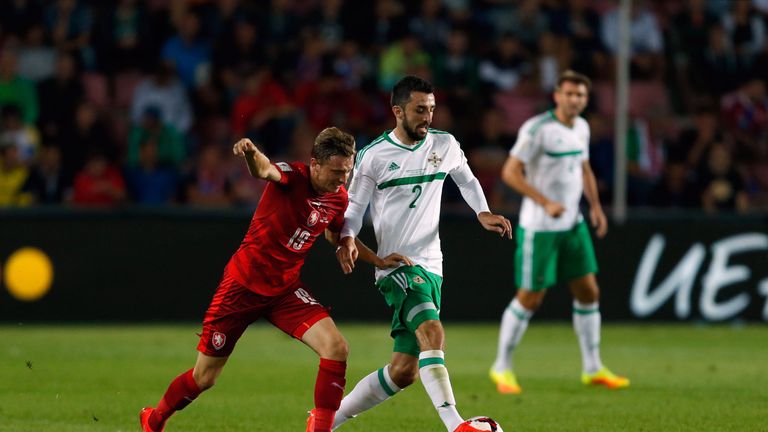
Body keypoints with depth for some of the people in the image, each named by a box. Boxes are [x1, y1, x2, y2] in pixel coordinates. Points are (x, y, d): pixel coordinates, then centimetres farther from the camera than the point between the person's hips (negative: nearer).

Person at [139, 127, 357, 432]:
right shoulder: (293, 175, -21)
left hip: (285, 287, 5)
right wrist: (252, 154, -70)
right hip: (244, 283, -5)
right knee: (203, 377, 6)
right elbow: (264, 170, -46)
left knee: (336, 348, -20)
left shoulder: (339, 198, -3)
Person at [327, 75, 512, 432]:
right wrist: (346, 240, -17)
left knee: (404, 370, 5)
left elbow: (467, 180, 25)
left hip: (431, 266, 6)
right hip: (396, 265, -6)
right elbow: (353, 208, 2)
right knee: (432, 331, -32)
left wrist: (483, 214, 7)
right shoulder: (373, 156, -4)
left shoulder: (445, 145, 7)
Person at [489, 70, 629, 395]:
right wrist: (546, 203, -24)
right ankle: (502, 368, 12)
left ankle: (593, 368, 16)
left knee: (588, 292, 6)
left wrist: (595, 206, 11)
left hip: (572, 223, 7)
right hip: (539, 228, -7)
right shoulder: (537, 129, -16)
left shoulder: (581, 128, 8)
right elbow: (510, 172, -18)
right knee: (530, 298, -3)